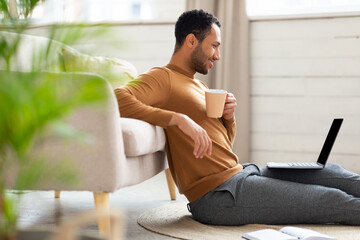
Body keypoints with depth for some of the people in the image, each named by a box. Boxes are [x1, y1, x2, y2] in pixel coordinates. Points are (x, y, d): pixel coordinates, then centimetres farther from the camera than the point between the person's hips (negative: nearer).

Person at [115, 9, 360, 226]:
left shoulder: (198, 85, 22)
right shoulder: (163, 77, -7)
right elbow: (117, 98, -28)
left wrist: (229, 117, 2)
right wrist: (179, 119, -30)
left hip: (240, 173, 9)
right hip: (219, 194, -9)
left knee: (331, 172, 4)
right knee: (335, 201, -7)